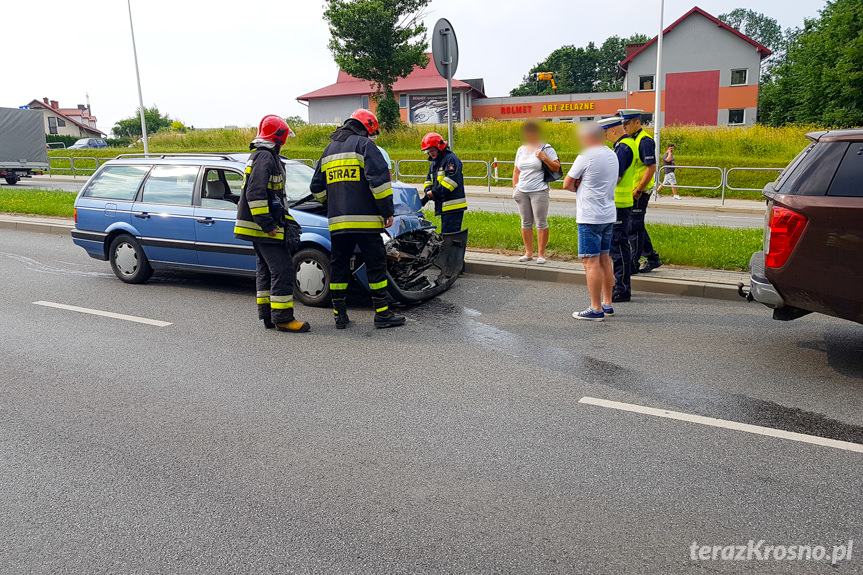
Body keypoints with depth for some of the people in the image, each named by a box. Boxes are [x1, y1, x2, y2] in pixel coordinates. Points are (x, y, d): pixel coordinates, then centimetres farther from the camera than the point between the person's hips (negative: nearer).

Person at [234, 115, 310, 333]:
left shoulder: (261, 156, 21)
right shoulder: (265, 157, -14)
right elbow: (255, 194, -24)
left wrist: (287, 219, 20)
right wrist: (268, 225, -22)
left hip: (262, 226, 11)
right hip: (264, 227, -11)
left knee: (266, 270, 13)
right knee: (282, 269, -9)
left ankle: (267, 316, 19)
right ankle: (282, 318, -7)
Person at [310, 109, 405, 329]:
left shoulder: (329, 149, 20)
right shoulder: (365, 144, -1)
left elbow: (317, 188, 24)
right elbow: (379, 179, -13)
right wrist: (388, 211, -7)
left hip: (337, 221, 6)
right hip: (365, 220, -6)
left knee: (339, 266, 11)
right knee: (375, 264, 1)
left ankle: (340, 315, 14)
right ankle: (382, 313, 3)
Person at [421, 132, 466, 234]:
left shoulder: (451, 159, -9)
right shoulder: (434, 164, 22)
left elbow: (452, 180, -20)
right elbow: (429, 180, 24)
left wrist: (434, 192, -19)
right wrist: (428, 191, 0)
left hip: (454, 207, -10)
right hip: (444, 207, 10)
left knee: (450, 234, -15)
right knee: (445, 234, 13)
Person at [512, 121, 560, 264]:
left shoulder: (546, 148, -1)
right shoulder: (521, 150, 15)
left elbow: (556, 168, -5)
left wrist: (544, 158, -18)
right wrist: (514, 188, 12)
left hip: (539, 191, -5)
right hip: (522, 192, 5)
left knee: (541, 222, -5)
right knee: (526, 222, 7)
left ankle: (541, 254, 2)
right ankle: (528, 252, 16)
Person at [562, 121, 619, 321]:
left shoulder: (586, 157, -14)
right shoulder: (612, 155, 11)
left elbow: (566, 184, -6)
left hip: (590, 217, -9)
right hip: (608, 215, 9)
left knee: (591, 262, -5)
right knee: (604, 259, 14)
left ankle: (596, 309, -3)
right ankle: (607, 305, 20)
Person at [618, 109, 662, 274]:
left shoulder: (645, 141, -15)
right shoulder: (630, 140, 14)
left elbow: (651, 168, -20)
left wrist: (638, 190, -19)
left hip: (639, 192, -9)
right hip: (630, 191, 9)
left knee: (634, 227, -4)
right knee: (637, 226, 14)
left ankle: (633, 265, 4)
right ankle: (652, 259, 25)